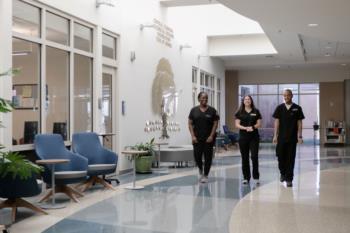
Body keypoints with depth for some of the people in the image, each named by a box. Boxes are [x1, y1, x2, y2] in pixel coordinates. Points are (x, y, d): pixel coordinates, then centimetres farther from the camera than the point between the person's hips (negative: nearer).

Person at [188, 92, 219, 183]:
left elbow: (215, 124, -2)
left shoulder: (212, 110, 0)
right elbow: (190, 124, 3)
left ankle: (205, 175, 15)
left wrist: (211, 136, -10)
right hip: (197, 138, 1)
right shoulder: (194, 110, 4)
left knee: (208, 157, 2)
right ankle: (201, 170, 30)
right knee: (197, 156, 0)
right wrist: (193, 136, -6)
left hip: (208, 138, -1)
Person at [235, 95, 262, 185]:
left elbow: (259, 124, 3)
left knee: (254, 156, -6)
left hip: (254, 137, -1)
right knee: (244, 158, 4)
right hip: (243, 137, 1)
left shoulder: (256, 111, 6)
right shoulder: (239, 112, 6)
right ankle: (246, 178, 13)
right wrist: (246, 128, -16)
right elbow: (237, 125, -1)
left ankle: (256, 177, 3)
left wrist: (253, 127, -16)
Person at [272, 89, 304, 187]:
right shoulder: (279, 108, 4)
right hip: (281, 137, 1)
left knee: (290, 159, 0)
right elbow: (276, 122, 4)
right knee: (281, 156, 6)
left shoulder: (297, 108, 1)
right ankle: (283, 173, 31)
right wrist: (275, 135, -1)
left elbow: (299, 123, 2)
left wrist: (300, 136, -5)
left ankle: (289, 179, 7)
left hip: (292, 138, -1)